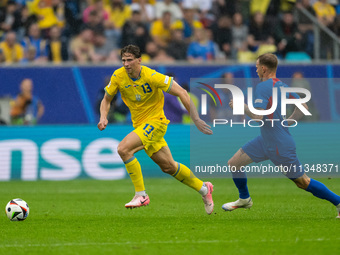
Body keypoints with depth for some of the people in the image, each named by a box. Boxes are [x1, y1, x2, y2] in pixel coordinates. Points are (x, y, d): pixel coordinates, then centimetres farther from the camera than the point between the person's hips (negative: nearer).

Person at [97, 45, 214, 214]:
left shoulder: (151, 77, -22)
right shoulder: (118, 76, -6)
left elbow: (181, 93, -18)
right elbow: (106, 100, 8)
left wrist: (196, 119, -20)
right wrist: (103, 117, -13)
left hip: (155, 121, -6)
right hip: (139, 124, 6)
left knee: (123, 148, -26)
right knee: (168, 166, 13)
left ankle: (141, 195, -19)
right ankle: (203, 188, 34)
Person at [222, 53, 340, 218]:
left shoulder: (263, 87, -20)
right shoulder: (282, 85, 7)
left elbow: (257, 116, -28)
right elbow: (303, 107, 13)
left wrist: (241, 107, -12)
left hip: (280, 146, -9)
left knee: (303, 182, -1)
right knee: (234, 163, 10)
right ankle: (244, 199, 30)